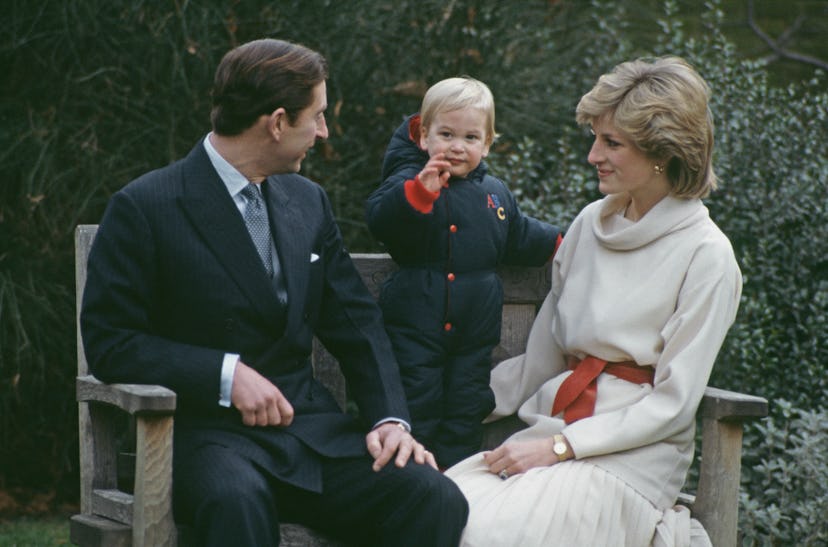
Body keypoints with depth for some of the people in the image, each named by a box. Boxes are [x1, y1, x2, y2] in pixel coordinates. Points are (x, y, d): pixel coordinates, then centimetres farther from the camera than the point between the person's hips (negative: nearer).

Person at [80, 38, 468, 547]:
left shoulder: (309, 201, 15)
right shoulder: (143, 208, -4)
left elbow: (357, 323, 14)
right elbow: (109, 340, -7)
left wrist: (390, 417, -3)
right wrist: (226, 373, -16)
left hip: (309, 426, 5)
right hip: (205, 429, -5)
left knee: (437, 499, -22)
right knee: (237, 500, -41)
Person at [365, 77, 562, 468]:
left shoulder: (494, 193, 12)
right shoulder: (410, 180, -8)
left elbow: (519, 238, 29)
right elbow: (378, 219, -27)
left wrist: (559, 243, 23)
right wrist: (419, 191, -39)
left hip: (475, 329, 6)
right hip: (416, 324, -5)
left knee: (466, 414, 11)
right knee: (416, 410, -2)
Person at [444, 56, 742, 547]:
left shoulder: (706, 256, -6)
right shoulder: (591, 224, 11)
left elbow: (673, 403, -8)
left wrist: (560, 446, -13)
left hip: (632, 453, -6)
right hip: (551, 426, 6)